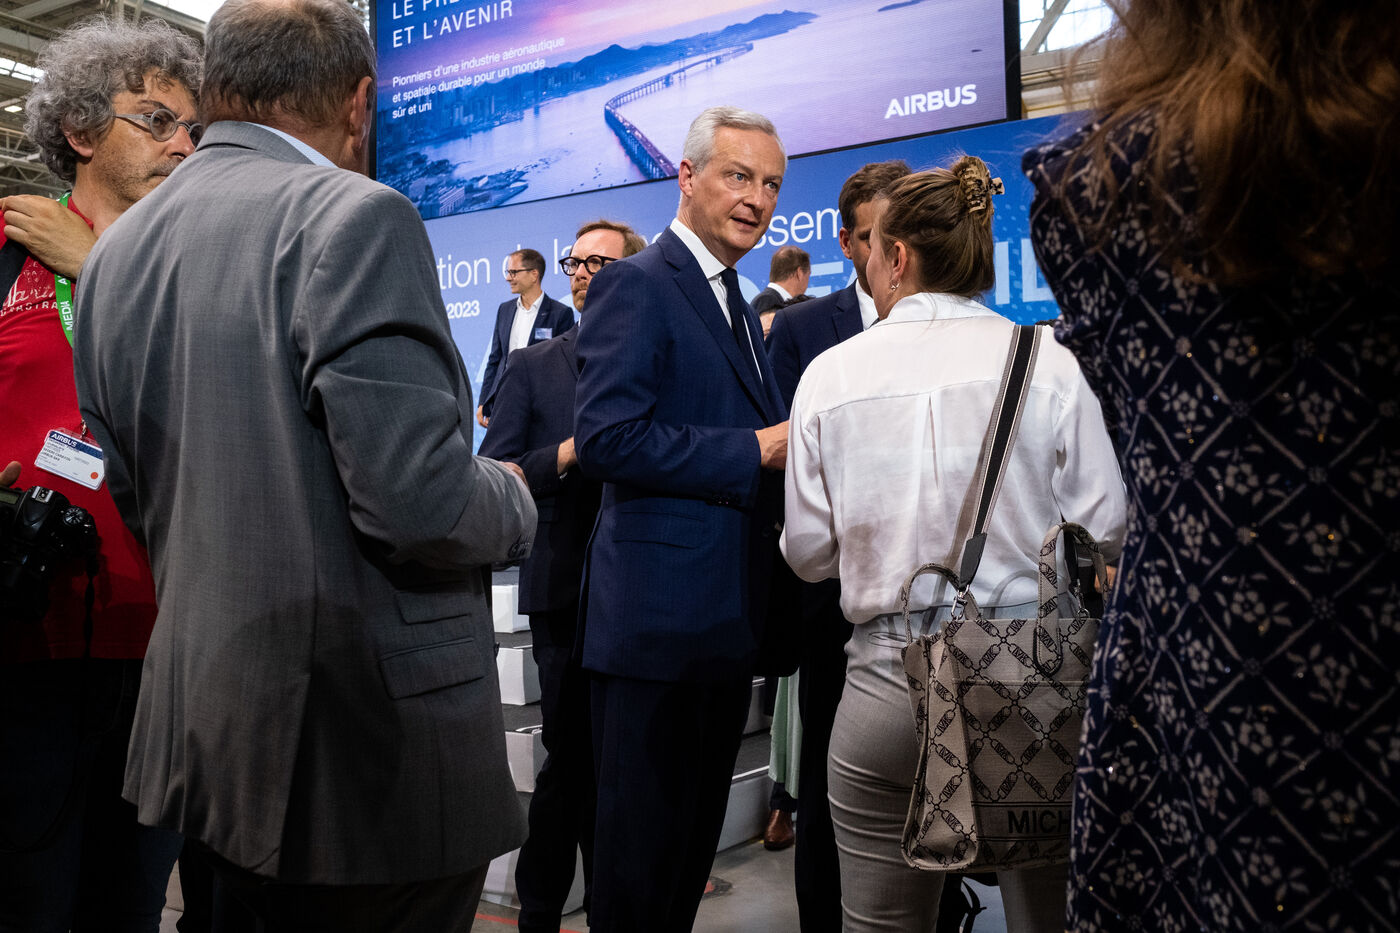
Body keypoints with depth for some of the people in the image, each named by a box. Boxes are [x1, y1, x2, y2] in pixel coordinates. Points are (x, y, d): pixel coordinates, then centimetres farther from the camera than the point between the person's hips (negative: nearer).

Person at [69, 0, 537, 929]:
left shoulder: (116, 247, 7)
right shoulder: (356, 216, -17)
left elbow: (128, 497, 11)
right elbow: (417, 499, -25)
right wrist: (512, 499, -5)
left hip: (205, 736, 7)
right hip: (372, 746, -7)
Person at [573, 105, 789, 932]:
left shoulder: (737, 305, 19)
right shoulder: (635, 285, -10)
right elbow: (608, 438, -21)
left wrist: (790, 448, 4)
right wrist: (754, 451, -18)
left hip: (726, 616, 9)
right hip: (660, 611, -9)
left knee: (697, 833, 20)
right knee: (644, 840, 4)